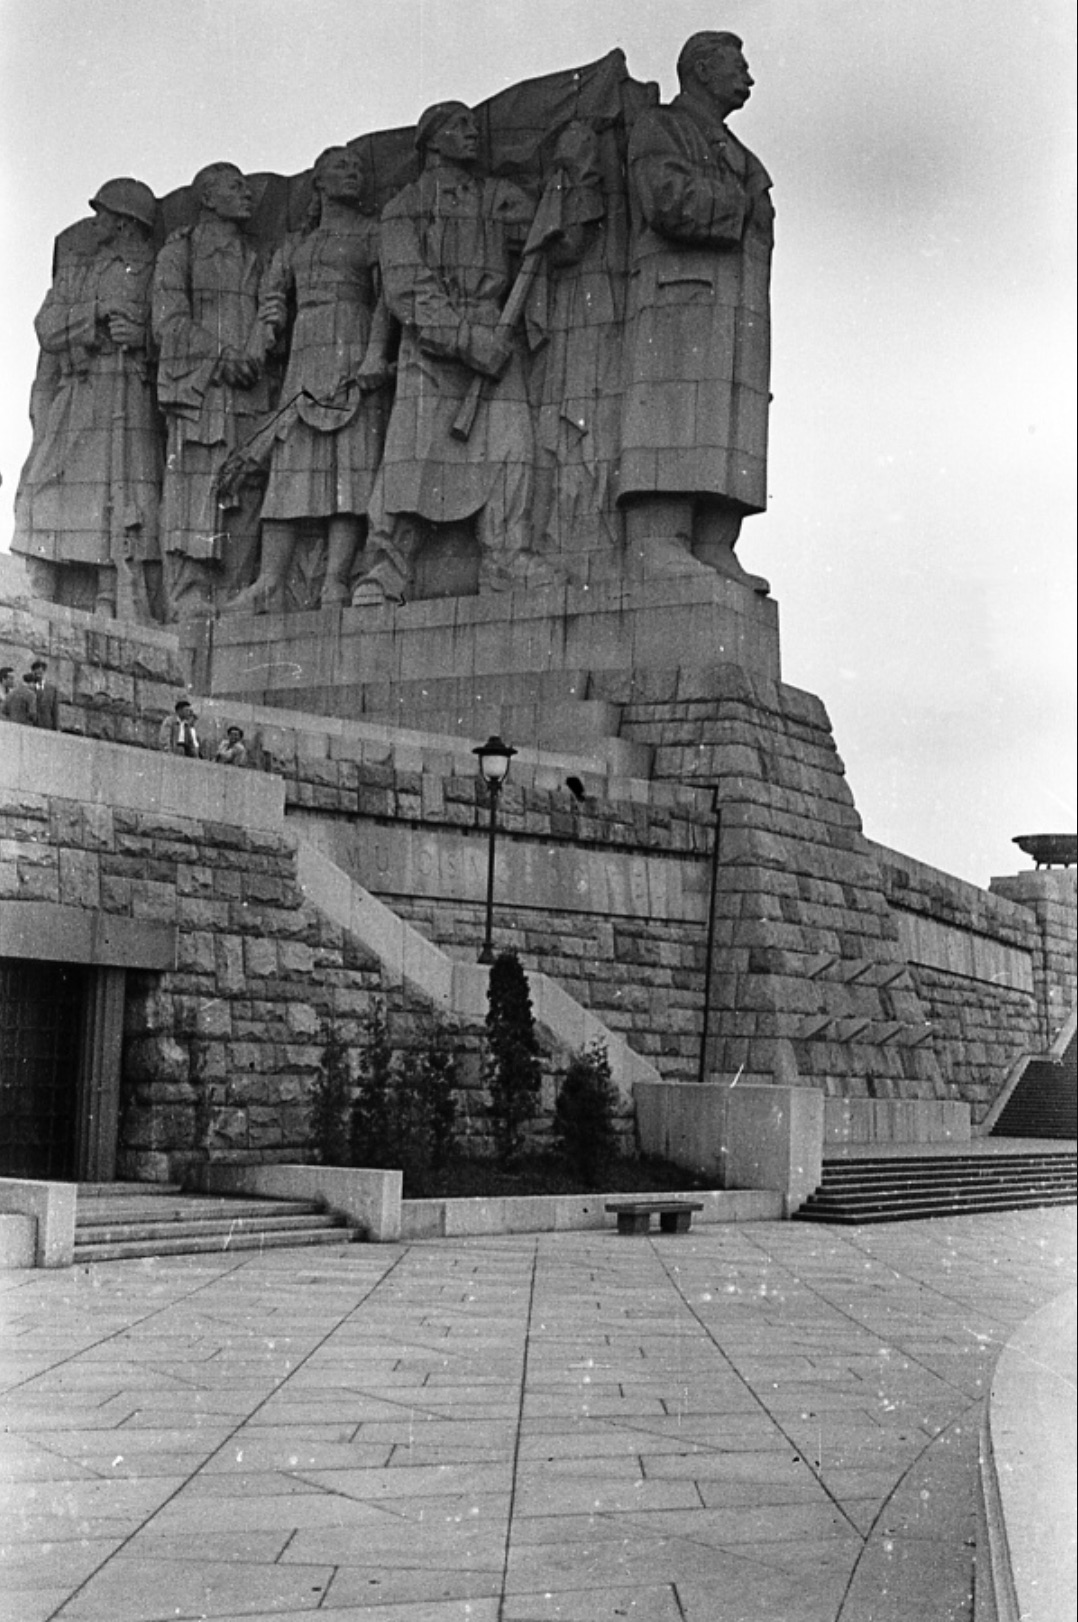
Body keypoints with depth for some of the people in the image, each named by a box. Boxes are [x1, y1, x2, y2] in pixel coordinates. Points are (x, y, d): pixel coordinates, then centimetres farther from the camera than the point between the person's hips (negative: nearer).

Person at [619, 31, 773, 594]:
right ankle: (656, 546, -27)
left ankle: (715, 553, -11)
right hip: (678, 298, -8)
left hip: (739, 312, 8)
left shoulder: (735, 157, 32)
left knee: (730, 434, -4)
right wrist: (743, 205, 1)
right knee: (677, 416, -19)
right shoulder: (657, 129, 6)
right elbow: (671, 204, -12)